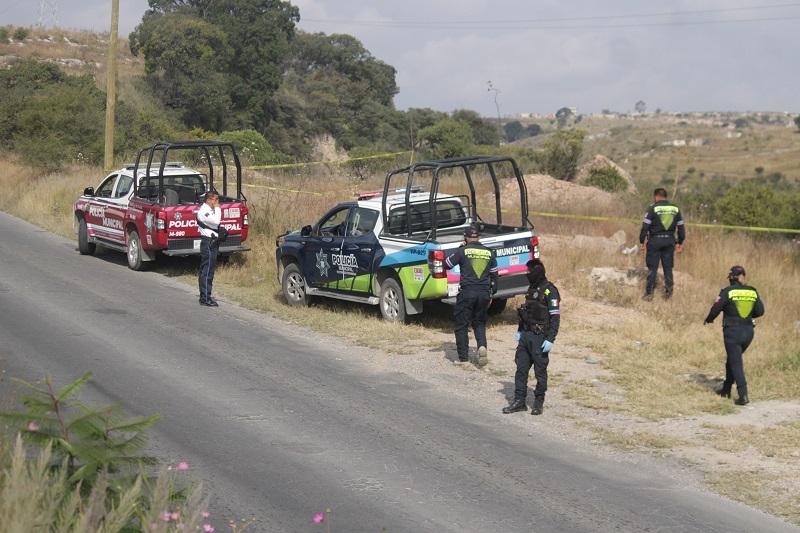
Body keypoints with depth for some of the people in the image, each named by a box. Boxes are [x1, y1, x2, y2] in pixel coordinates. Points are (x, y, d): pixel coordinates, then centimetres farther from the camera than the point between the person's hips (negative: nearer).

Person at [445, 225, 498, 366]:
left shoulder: (462, 251, -4)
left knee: (461, 325, 7)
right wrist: (491, 294, 23)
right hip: (484, 293, 4)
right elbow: (494, 276, 15)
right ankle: (482, 346, -8)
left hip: (467, 292, -4)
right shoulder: (489, 253, 10)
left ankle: (463, 358, 8)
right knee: (479, 323, 18)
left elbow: (447, 264, 5)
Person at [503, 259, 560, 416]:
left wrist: (550, 339, -20)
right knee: (521, 369, 7)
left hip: (540, 338, -8)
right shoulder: (532, 289, 13)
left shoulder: (550, 291, -13)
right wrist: (520, 331, 19)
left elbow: (555, 317, -16)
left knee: (540, 372, 3)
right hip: (526, 336, 8)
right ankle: (519, 401, 13)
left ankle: (539, 403, 13)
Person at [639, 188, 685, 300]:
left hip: (655, 241, -4)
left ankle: (649, 293, 2)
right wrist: (680, 242, 17)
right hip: (669, 241, 4)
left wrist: (641, 241, -2)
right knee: (668, 267, 12)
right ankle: (668, 292, 14)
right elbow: (681, 227, 9)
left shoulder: (652, 208, -7)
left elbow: (645, 226, -9)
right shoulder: (675, 209, 7)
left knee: (652, 268, 2)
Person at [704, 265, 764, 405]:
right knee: (732, 359, 22)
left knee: (736, 363, -2)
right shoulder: (753, 291, 4)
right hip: (748, 331, 5)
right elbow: (760, 311, 5)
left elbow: (716, 308, -8)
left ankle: (743, 395, -13)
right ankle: (726, 389, 30)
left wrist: (708, 320, 11)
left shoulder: (728, 291, -9)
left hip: (732, 331, -5)